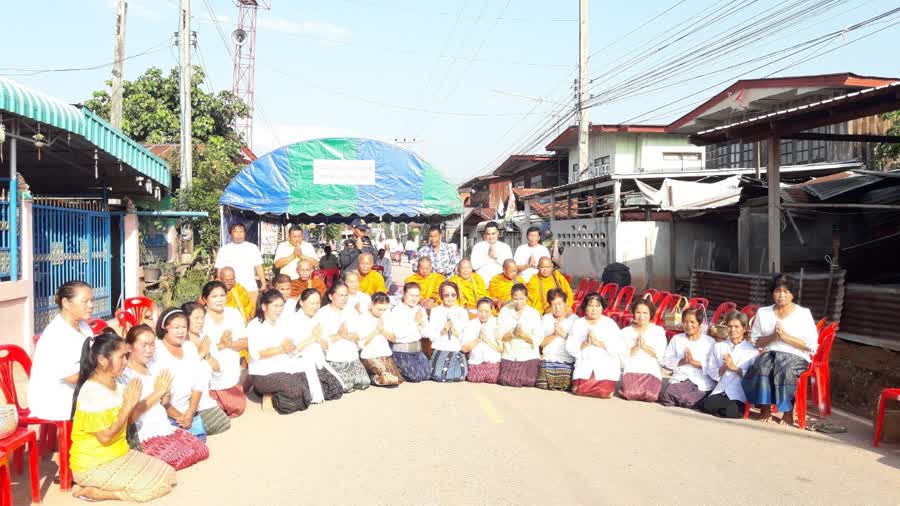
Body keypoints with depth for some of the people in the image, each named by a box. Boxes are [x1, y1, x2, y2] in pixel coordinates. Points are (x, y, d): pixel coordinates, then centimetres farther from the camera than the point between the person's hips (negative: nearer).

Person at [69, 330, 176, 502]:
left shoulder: (115, 385, 4)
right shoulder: (92, 392, -23)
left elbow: (127, 420, 10)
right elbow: (105, 437, -24)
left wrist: (134, 403, -5)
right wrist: (128, 404, -19)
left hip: (119, 455, 9)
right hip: (94, 466, -9)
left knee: (168, 474, 4)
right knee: (158, 485, -13)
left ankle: (102, 487, 4)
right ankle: (90, 491, -4)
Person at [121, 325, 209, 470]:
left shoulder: (152, 366, 10)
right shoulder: (123, 375, -12)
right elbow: (129, 415, -19)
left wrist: (164, 390, -5)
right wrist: (157, 392, -19)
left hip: (166, 427, 8)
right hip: (145, 434, -8)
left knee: (202, 450, 0)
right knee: (184, 458, -24)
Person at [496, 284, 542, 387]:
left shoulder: (534, 314, 3)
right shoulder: (504, 311, 7)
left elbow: (538, 339, -4)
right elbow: (499, 335, 0)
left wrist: (523, 335, -20)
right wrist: (512, 334, -19)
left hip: (529, 356, -1)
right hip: (508, 356, 1)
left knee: (527, 382, -19)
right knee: (505, 381, -19)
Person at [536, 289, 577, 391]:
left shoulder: (574, 319, 7)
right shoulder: (546, 319, 16)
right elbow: (540, 342, 7)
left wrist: (563, 334, -13)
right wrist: (554, 335, -7)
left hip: (566, 363, -2)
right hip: (547, 362, 3)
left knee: (564, 388, -20)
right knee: (542, 387, -14)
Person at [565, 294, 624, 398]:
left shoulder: (610, 323, 4)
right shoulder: (578, 324, 10)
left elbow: (619, 349, -6)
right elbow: (569, 347, 1)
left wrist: (598, 343, -16)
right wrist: (585, 344, -16)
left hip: (606, 367, -1)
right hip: (584, 366, 1)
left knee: (604, 393, -21)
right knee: (579, 390, -20)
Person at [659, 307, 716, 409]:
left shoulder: (710, 342, 9)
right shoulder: (676, 339, 17)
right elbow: (665, 361, 8)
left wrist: (695, 362, -12)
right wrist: (682, 361, -7)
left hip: (702, 384, -1)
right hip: (679, 380, 2)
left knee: (689, 401, -29)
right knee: (668, 396, -29)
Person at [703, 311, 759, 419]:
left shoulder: (752, 350, 5)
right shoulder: (718, 346, 14)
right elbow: (710, 372, 8)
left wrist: (735, 368, -12)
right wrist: (722, 368, -11)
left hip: (740, 394, -2)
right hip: (721, 391, 3)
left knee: (731, 412, -30)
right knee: (707, 405, -27)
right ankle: (729, 406, 2)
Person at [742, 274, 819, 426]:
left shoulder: (804, 313, 4)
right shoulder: (763, 312, 13)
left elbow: (812, 345, -3)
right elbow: (755, 341, 10)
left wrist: (785, 336, -12)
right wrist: (773, 336, -8)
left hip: (795, 356, -2)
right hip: (769, 353, 2)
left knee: (784, 370, -35)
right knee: (761, 367, -32)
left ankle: (788, 412, -20)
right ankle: (765, 408, -21)